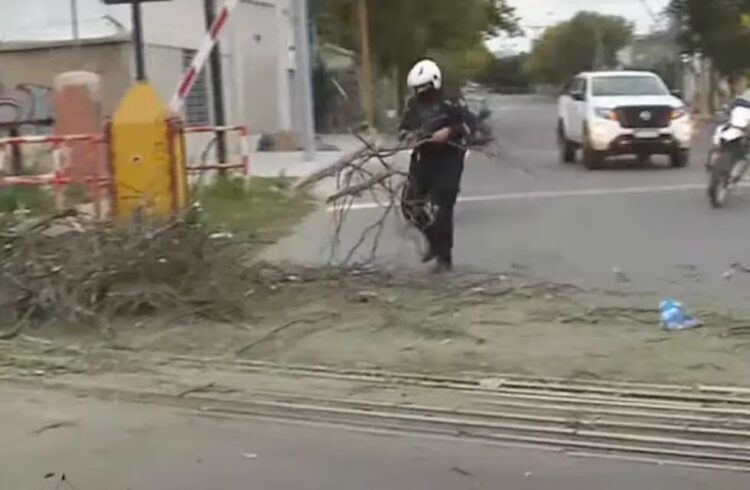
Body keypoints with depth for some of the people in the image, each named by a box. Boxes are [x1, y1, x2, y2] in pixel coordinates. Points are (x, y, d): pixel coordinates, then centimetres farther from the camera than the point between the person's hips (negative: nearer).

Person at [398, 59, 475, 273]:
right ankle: (435, 241, 26)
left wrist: (449, 131, -26)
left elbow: (469, 122, -13)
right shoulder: (413, 105, 7)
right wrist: (407, 135, -7)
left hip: (448, 160, -6)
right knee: (410, 204, 3)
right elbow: (404, 127, 16)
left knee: (441, 209, -8)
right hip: (424, 159, 6)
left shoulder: (449, 103, -10)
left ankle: (445, 258, 3)